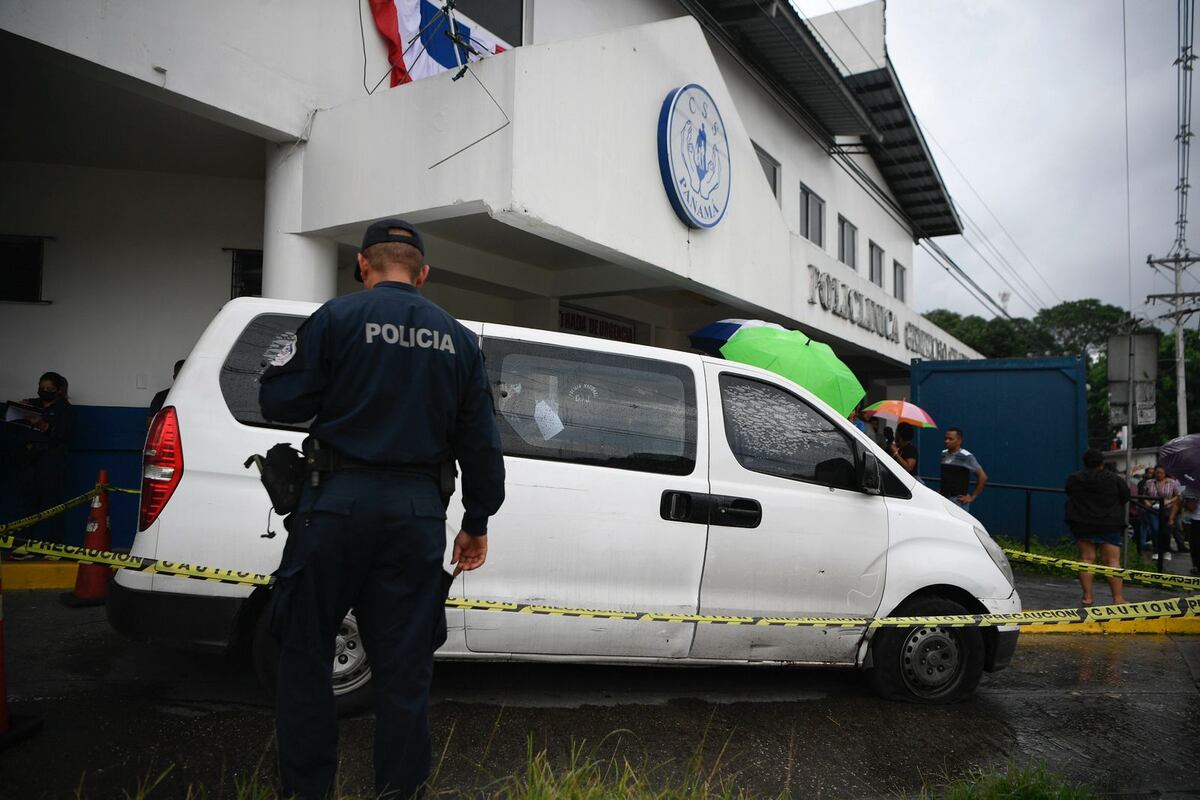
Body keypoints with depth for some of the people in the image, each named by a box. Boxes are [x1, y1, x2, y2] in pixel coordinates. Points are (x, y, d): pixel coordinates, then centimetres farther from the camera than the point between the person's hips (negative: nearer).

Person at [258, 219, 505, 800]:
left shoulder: (337, 317, -4)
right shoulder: (457, 338, 8)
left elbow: (279, 403, -6)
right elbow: (480, 441, 8)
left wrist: (293, 362, 16)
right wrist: (477, 522, 16)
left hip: (340, 499, -3)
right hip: (417, 511, 3)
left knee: (305, 649, 12)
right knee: (405, 665, 10)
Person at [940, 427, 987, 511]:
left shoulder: (966, 457, -11)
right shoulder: (944, 454, 8)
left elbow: (983, 477, -10)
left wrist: (973, 497, -8)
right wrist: (942, 489, 13)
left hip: (958, 500, -7)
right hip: (943, 498, 7)